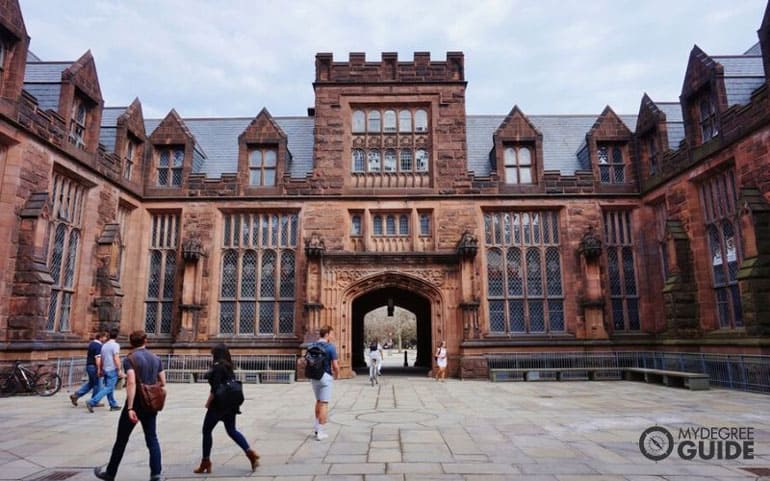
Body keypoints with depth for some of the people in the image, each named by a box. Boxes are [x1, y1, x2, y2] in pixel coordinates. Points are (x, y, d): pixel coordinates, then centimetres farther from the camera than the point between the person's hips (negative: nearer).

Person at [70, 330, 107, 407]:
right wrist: (99, 369, -23)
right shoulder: (98, 345, -19)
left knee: (90, 383, 20)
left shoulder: (91, 343, 12)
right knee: (97, 384, 3)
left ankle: (75, 395, 16)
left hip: (88, 365, 9)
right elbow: (98, 358, -24)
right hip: (94, 367, -9)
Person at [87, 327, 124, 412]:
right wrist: (120, 370, -16)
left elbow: (102, 359, 17)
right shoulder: (115, 345, -11)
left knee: (108, 387, 11)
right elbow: (116, 359, -18)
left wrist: (101, 370, 27)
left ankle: (113, 405, 17)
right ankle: (92, 402, -14)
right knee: (108, 388, -7)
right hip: (112, 370, -9)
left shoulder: (104, 345, 12)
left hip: (105, 369, 9)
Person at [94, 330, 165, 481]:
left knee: (121, 440, 13)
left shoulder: (130, 359, -10)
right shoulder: (156, 359, 5)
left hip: (135, 404, -4)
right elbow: (163, 383, 5)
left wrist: (130, 408, -25)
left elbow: (131, 383, -23)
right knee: (152, 439, 7)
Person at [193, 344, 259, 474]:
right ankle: (250, 453, 2)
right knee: (232, 430, 14)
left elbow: (215, 388, -20)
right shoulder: (229, 367, 10)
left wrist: (208, 402, -10)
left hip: (218, 404, -8)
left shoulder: (217, 367, -15)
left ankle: (205, 463, 16)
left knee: (206, 431, 8)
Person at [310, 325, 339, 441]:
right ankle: (320, 432, 0)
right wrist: (337, 375, 5)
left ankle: (317, 425, 29)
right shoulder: (331, 347, -14)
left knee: (319, 401, 24)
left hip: (314, 377, 7)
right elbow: (335, 366, -14)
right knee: (324, 404, -1)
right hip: (325, 376, -6)